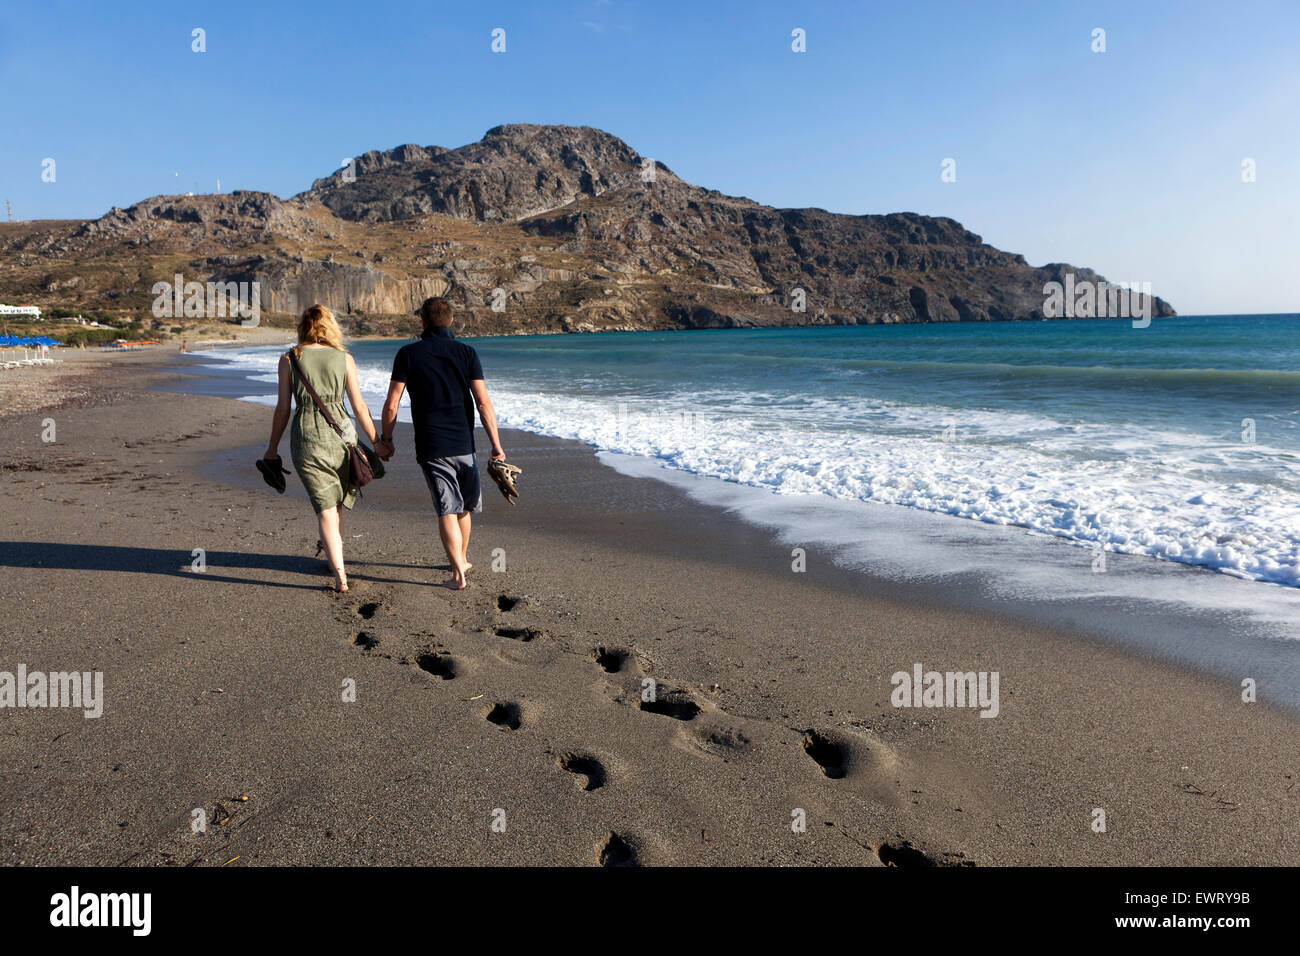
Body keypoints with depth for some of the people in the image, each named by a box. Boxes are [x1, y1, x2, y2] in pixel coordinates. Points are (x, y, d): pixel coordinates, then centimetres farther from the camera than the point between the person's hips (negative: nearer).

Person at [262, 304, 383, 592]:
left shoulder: (289, 359, 1)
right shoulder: (343, 359, 2)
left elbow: (283, 409, 2)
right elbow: (359, 407, 1)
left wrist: (272, 447, 13)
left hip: (306, 437, -1)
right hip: (341, 432, 1)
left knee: (325, 508, 2)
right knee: (337, 501, 22)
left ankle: (340, 576, -2)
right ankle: (333, 552, 36)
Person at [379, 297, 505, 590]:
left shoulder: (408, 354, -1)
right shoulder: (466, 352, 0)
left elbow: (391, 405, -2)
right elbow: (484, 403, -6)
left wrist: (385, 439, 12)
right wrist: (496, 445, -4)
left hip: (430, 447, -1)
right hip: (463, 444, 1)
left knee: (447, 510, 2)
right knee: (463, 507, 18)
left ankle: (458, 574, -2)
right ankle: (462, 560, 33)